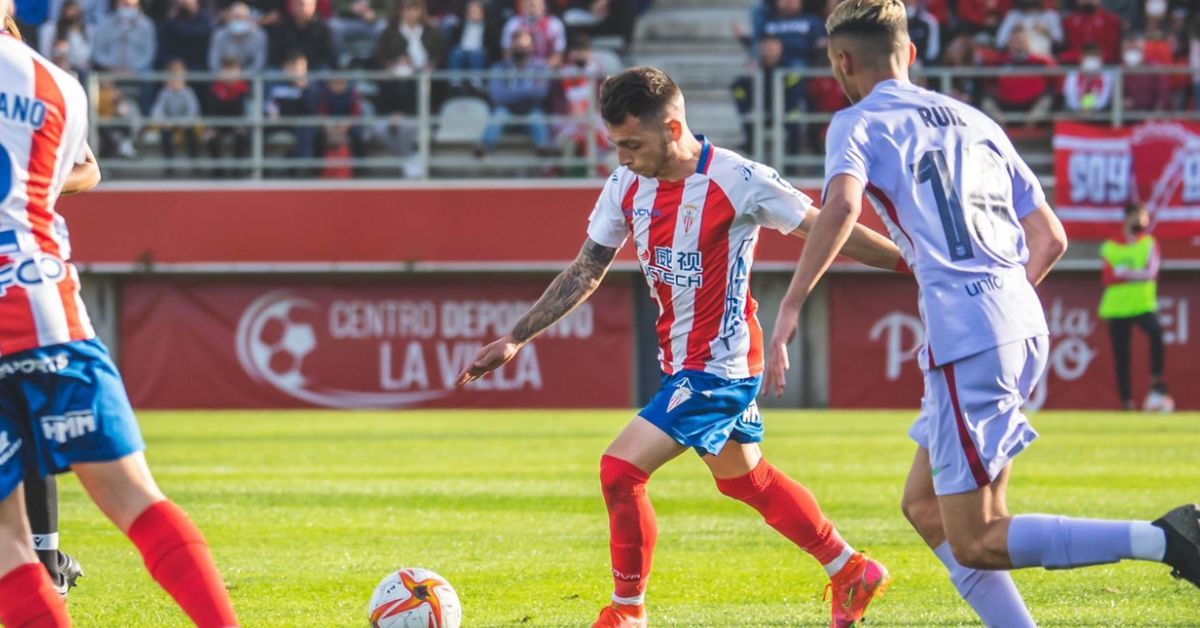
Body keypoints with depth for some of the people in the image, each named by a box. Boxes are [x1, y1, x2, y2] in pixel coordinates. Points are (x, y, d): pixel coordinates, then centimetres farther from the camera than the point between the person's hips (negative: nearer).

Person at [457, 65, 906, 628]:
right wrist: (515, 339, 5)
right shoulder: (627, 186, -1)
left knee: (620, 469, -16)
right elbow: (584, 272, 9)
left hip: (718, 365, -8)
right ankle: (853, 574, 39)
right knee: (743, 476, 23)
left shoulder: (736, 181, -21)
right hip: (682, 362, 8)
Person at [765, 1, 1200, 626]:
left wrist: (790, 307, -16)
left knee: (975, 545, -6)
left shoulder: (858, 124, 4)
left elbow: (842, 205, -18)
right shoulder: (975, 122, 23)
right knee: (924, 506, 19)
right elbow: (1050, 237, 21)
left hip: (966, 338, -8)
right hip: (1024, 323, 8)